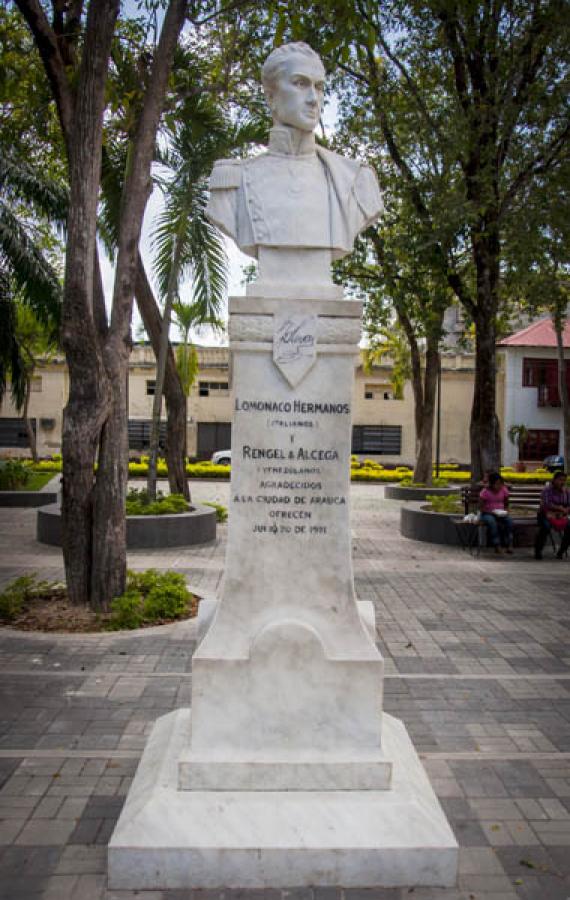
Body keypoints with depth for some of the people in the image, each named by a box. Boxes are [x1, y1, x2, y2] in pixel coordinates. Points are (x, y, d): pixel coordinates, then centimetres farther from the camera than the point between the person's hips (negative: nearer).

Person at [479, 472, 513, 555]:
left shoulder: (504, 490, 2)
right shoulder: (485, 492, -10)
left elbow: (506, 505, 13)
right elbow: (481, 507, -8)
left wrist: (506, 511, -9)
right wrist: (492, 512, -21)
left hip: (501, 514, 3)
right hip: (488, 514, -3)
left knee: (509, 520, -29)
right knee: (492, 521, -38)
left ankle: (509, 545, -28)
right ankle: (497, 545, -33)